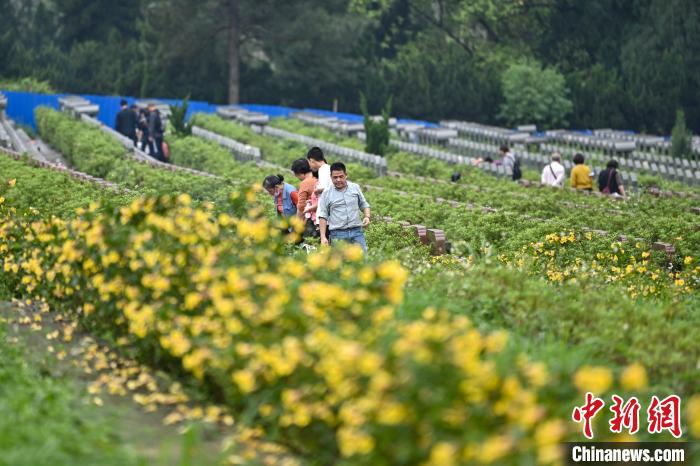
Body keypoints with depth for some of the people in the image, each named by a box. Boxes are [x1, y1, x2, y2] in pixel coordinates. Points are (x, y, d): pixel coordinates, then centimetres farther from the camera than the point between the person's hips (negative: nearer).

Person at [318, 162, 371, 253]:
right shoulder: (326, 194, 3)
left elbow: (364, 205, 20)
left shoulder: (355, 188, 10)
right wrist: (323, 237, -3)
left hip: (356, 232, 2)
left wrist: (367, 217, 0)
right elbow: (323, 216, 3)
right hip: (338, 234, -2)